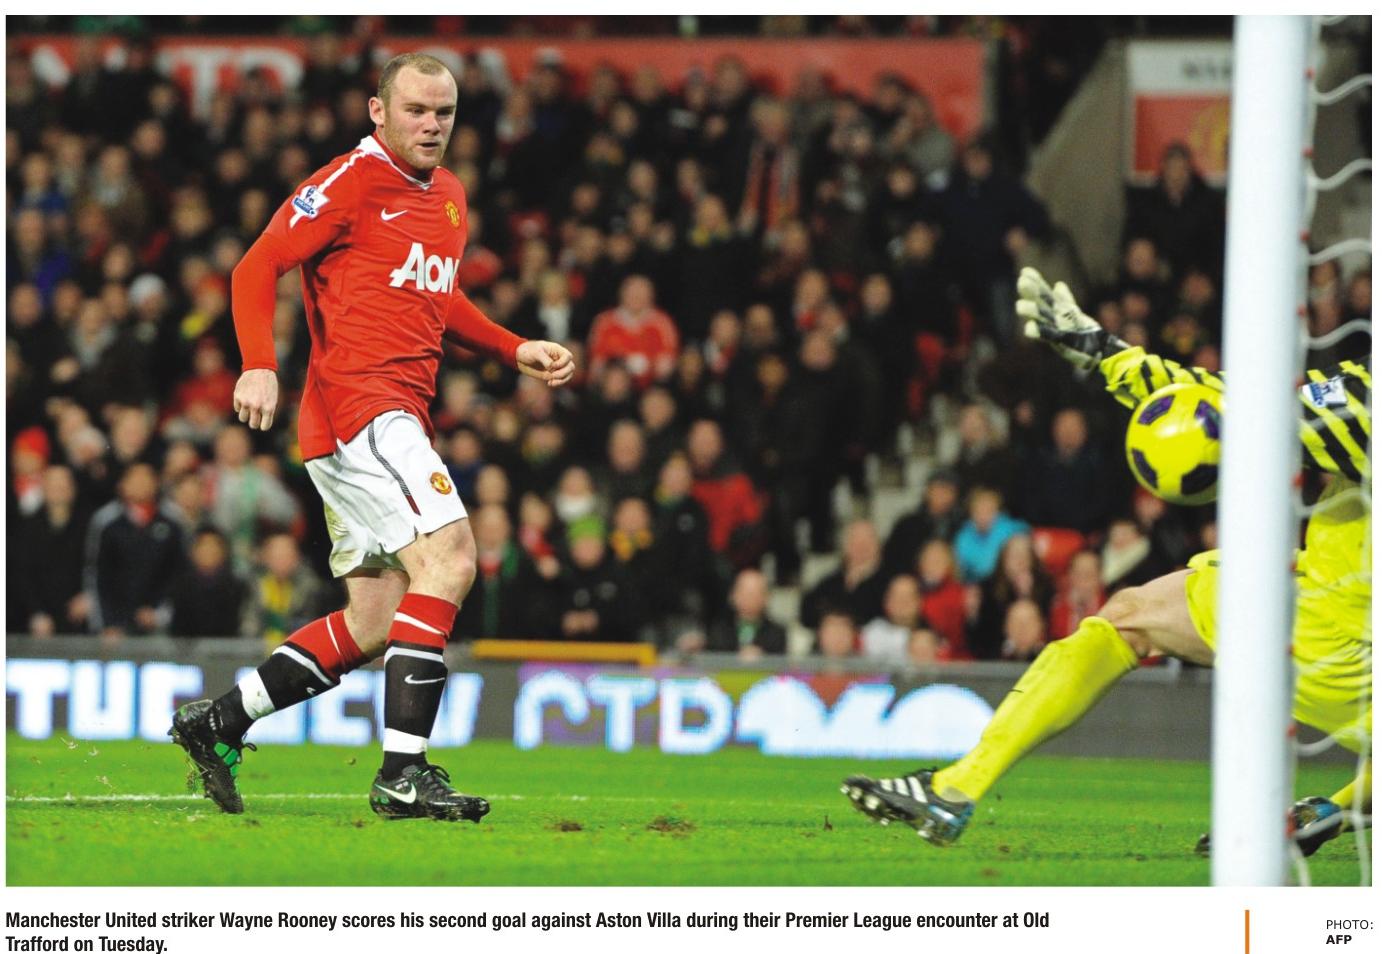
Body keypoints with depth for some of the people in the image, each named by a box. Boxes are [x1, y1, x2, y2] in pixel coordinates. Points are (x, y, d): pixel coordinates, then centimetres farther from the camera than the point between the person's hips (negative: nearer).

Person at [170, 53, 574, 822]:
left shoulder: (449, 197, 19)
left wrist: (515, 351, 21)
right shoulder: (352, 182, -7)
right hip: (357, 404, -9)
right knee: (448, 558, -22)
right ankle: (404, 772, -24)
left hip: (400, 418, 9)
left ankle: (220, 722, 19)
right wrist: (260, 366, -23)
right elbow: (258, 267, -10)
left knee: (372, 627, 9)